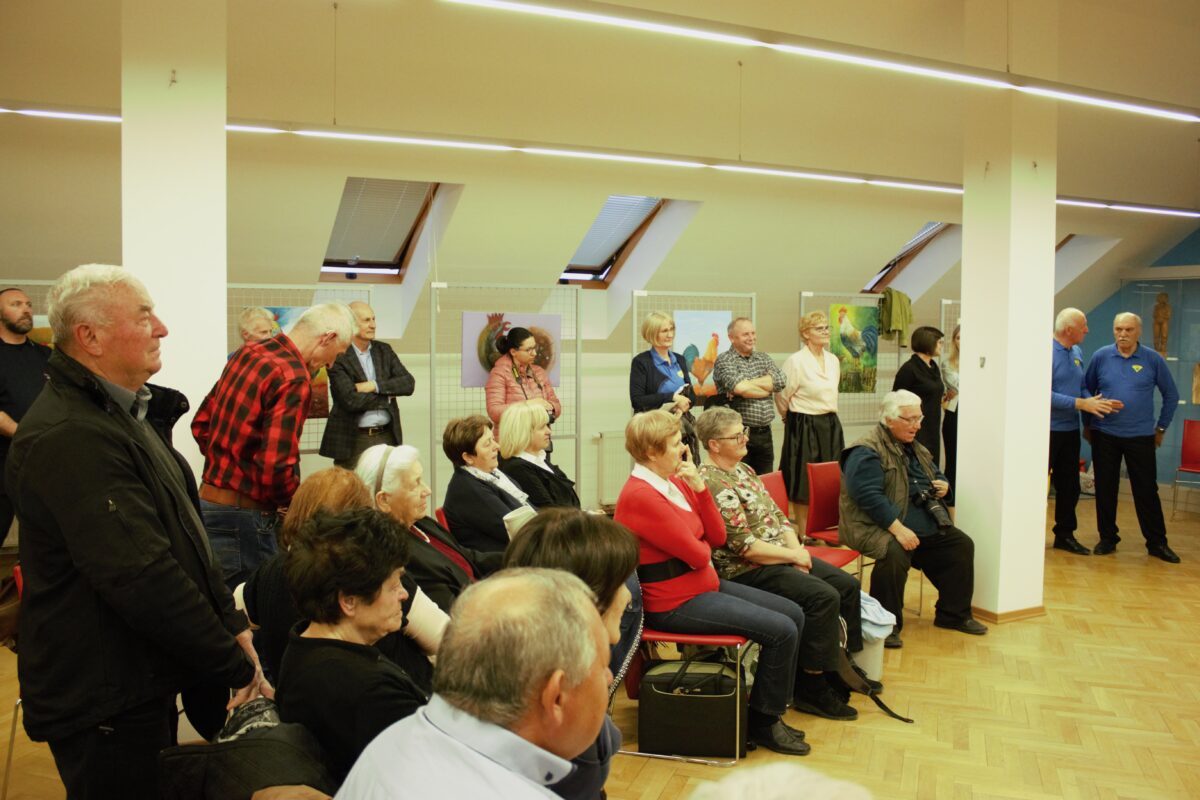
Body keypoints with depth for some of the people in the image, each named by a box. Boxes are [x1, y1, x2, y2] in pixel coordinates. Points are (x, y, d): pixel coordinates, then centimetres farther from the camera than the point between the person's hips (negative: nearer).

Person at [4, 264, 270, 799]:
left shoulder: (126, 413, 10)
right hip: (104, 706, -10)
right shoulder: (69, 438, -25)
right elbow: (144, 579, -29)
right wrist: (236, 666, -19)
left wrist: (232, 625, 5)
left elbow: (181, 537, 14)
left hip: (144, 683, 10)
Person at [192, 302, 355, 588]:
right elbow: (275, 469, -25)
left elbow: (201, 424, 17)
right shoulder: (294, 379, -19)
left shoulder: (248, 353, 7)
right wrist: (301, 502, -7)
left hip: (208, 498, 9)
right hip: (243, 516, -8)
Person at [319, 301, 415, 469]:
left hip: (387, 436, 5)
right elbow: (351, 400, -18)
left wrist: (375, 386, -13)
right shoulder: (338, 357, -8)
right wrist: (387, 395, -6)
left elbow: (409, 383, 0)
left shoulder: (384, 350, 10)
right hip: (353, 440, -5)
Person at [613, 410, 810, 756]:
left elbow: (717, 536, 5)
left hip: (704, 584, 10)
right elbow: (697, 554, -21)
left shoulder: (674, 481, 6)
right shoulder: (641, 496, -23)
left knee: (793, 614, 9)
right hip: (676, 603, -10)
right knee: (781, 631, -14)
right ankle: (763, 722, 6)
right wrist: (702, 543, 3)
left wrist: (699, 487, -6)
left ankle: (771, 708, 19)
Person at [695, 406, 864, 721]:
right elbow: (744, 547, -22)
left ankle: (841, 664, 20)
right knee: (823, 597, -23)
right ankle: (811, 686, -9)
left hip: (782, 557, 10)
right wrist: (794, 557, -13)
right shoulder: (712, 483, -19)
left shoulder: (743, 470, 13)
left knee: (848, 586, 5)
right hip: (747, 572, -10)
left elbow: (777, 515, 15)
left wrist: (797, 549, -3)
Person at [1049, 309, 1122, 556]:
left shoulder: (1077, 353, 8)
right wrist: (1081, 404, -21)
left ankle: (1065, 534, 27)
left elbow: (1082, 387, 14)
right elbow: (1045, 394, -23)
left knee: (1069, 485, 15)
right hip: (1048, 430, -8)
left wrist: (1097, 403, -5)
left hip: (1070, 430, 8)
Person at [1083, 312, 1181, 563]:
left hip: (1141, 436, -1)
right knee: (1105, 489, 7)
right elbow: (1086, 391, 10)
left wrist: (1161, 427, 9)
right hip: (1104, 435, 1)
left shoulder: (1153, 360, -2)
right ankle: (1107, 539, 19)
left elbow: (1171, 396, 9)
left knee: (1147, 490, 4)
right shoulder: (1101, 356, 0)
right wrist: (1088, 423, 9)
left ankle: (1157, 543, 14)